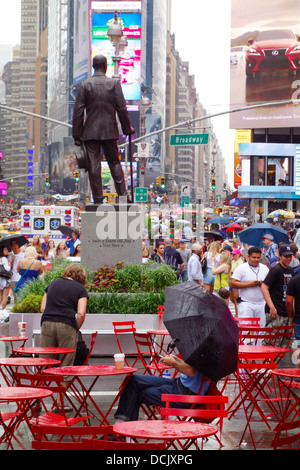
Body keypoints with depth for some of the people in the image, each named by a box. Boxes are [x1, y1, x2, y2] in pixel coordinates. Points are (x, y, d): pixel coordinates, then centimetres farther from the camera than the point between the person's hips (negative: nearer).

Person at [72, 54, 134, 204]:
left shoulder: (84, 85, -2)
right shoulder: (114, 83, -2)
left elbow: (78, 111, -3)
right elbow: (122, 109, -2)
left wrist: (77, 135, 1)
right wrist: (127, 128, 9)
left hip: (90, 131, -1)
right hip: (109, 130, 1)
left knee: (93, 166, 1)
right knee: (114, 163, 12)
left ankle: (98, 200, 1)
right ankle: (122, 194, 8)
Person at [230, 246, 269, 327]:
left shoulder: (265, 268, 13)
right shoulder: (241, 268, 0)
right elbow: (232, 283, -6)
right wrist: (249, 284, -14)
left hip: (261, 304, 4)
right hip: (246, 304, -4)